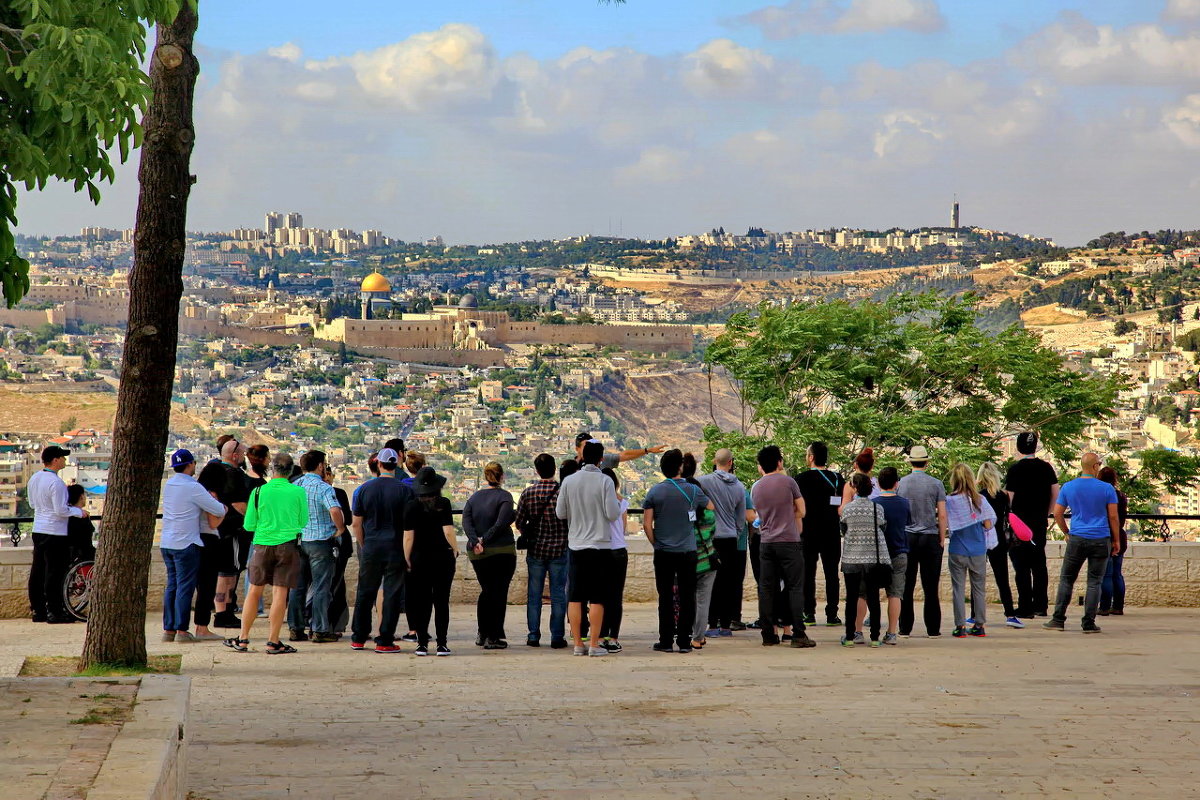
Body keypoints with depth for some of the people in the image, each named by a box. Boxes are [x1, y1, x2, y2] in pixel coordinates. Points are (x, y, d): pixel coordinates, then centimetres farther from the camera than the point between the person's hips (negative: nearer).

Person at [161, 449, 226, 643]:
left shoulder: (168, 485, 10)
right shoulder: (193, 487, -14)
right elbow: (219, 511, -12)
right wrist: (224, 507, 10)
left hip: (166, 543, 7)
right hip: (186, 544, -7)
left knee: (171, 585, 12)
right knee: (185, 586, -4)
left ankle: (168, 629, 12)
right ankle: (181, 631, -5)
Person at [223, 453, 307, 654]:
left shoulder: (259, 491, -3)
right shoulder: (298, 492, -4)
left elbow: (249, 525, 2)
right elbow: (303, 522, 6)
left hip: (263, 545, 1)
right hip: (288, 545, -1)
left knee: (254, 591, 10)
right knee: (280, 593, 0)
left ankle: (243, 638, 14)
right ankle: (273, 642, 1)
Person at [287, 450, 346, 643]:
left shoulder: (294, 485, 6)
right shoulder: (323, 487, -13)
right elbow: (335, 510, -29)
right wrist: (340, 529, -13)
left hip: (297, 540, 6)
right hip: (320, 541, -6)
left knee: (297, 586, 12)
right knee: (321, 587, 0)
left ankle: (296, 628, 14)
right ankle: (320, 630, 0)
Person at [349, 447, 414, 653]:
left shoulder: (365, 489, 1)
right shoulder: (404, 491, -6)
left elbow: (356, 524, 5)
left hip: (370, 548, 2)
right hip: (395, 549, -2)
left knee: (365, 593, 13)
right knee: (392, 595, 2)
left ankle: (358, 638, 20)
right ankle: (385, 641, 1)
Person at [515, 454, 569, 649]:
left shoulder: (528, 492, -3)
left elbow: (519, 523, 1)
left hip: (535, 550, 2)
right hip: (559, 550, -2)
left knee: (534, 594, 10)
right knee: (558, 594, 4)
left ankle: (533, 635, 11)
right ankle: (557, 637, 4)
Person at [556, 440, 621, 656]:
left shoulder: (569, 481, 1)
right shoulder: (605, 481, -8)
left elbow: (560, 513, 5)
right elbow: (612, 514, -10)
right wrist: (619, 503, 10)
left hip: (576, 545, 3)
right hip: (600, 545, -3)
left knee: (575, 597, 7)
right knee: (597, 598, 1)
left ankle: (578, 644, 8)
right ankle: (594, 644, -1)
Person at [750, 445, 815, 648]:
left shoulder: (755, 487, 9)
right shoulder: (787, 482, -4)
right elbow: (801, 512, 3)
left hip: (766, 542, 4)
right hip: (788, 540, -4)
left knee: (766, 589, 7)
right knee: (795, 588, -1)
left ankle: (768, 635, 7)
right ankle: (798, 635, -5)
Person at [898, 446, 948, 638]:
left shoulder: (900, 484, 1)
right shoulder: (936, 484, -1)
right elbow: (942, 515, -1)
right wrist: (942, 540, 8)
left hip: (906, 538, 1)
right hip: (930, 537, -1)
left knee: (906, 586, 4)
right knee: (931, 587, 2)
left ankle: (905, 628, 4)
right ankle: (933, 629, 3)